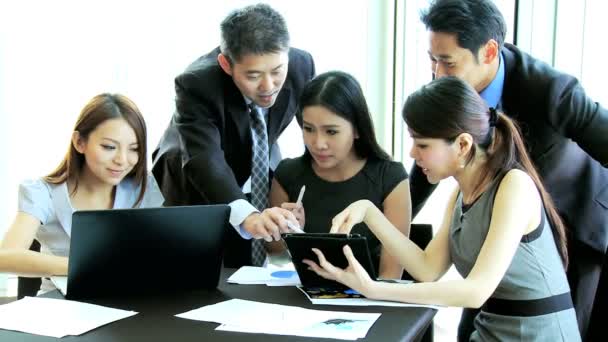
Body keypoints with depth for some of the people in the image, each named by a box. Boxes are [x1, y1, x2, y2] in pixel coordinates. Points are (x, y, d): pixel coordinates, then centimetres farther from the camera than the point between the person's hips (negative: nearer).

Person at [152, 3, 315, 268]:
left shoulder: (301, 65, -23)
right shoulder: (197, 85, -35)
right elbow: (205, 161, -48)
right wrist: (246, 215, -65)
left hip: (262, 173, 3)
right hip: (195, 190, -3)